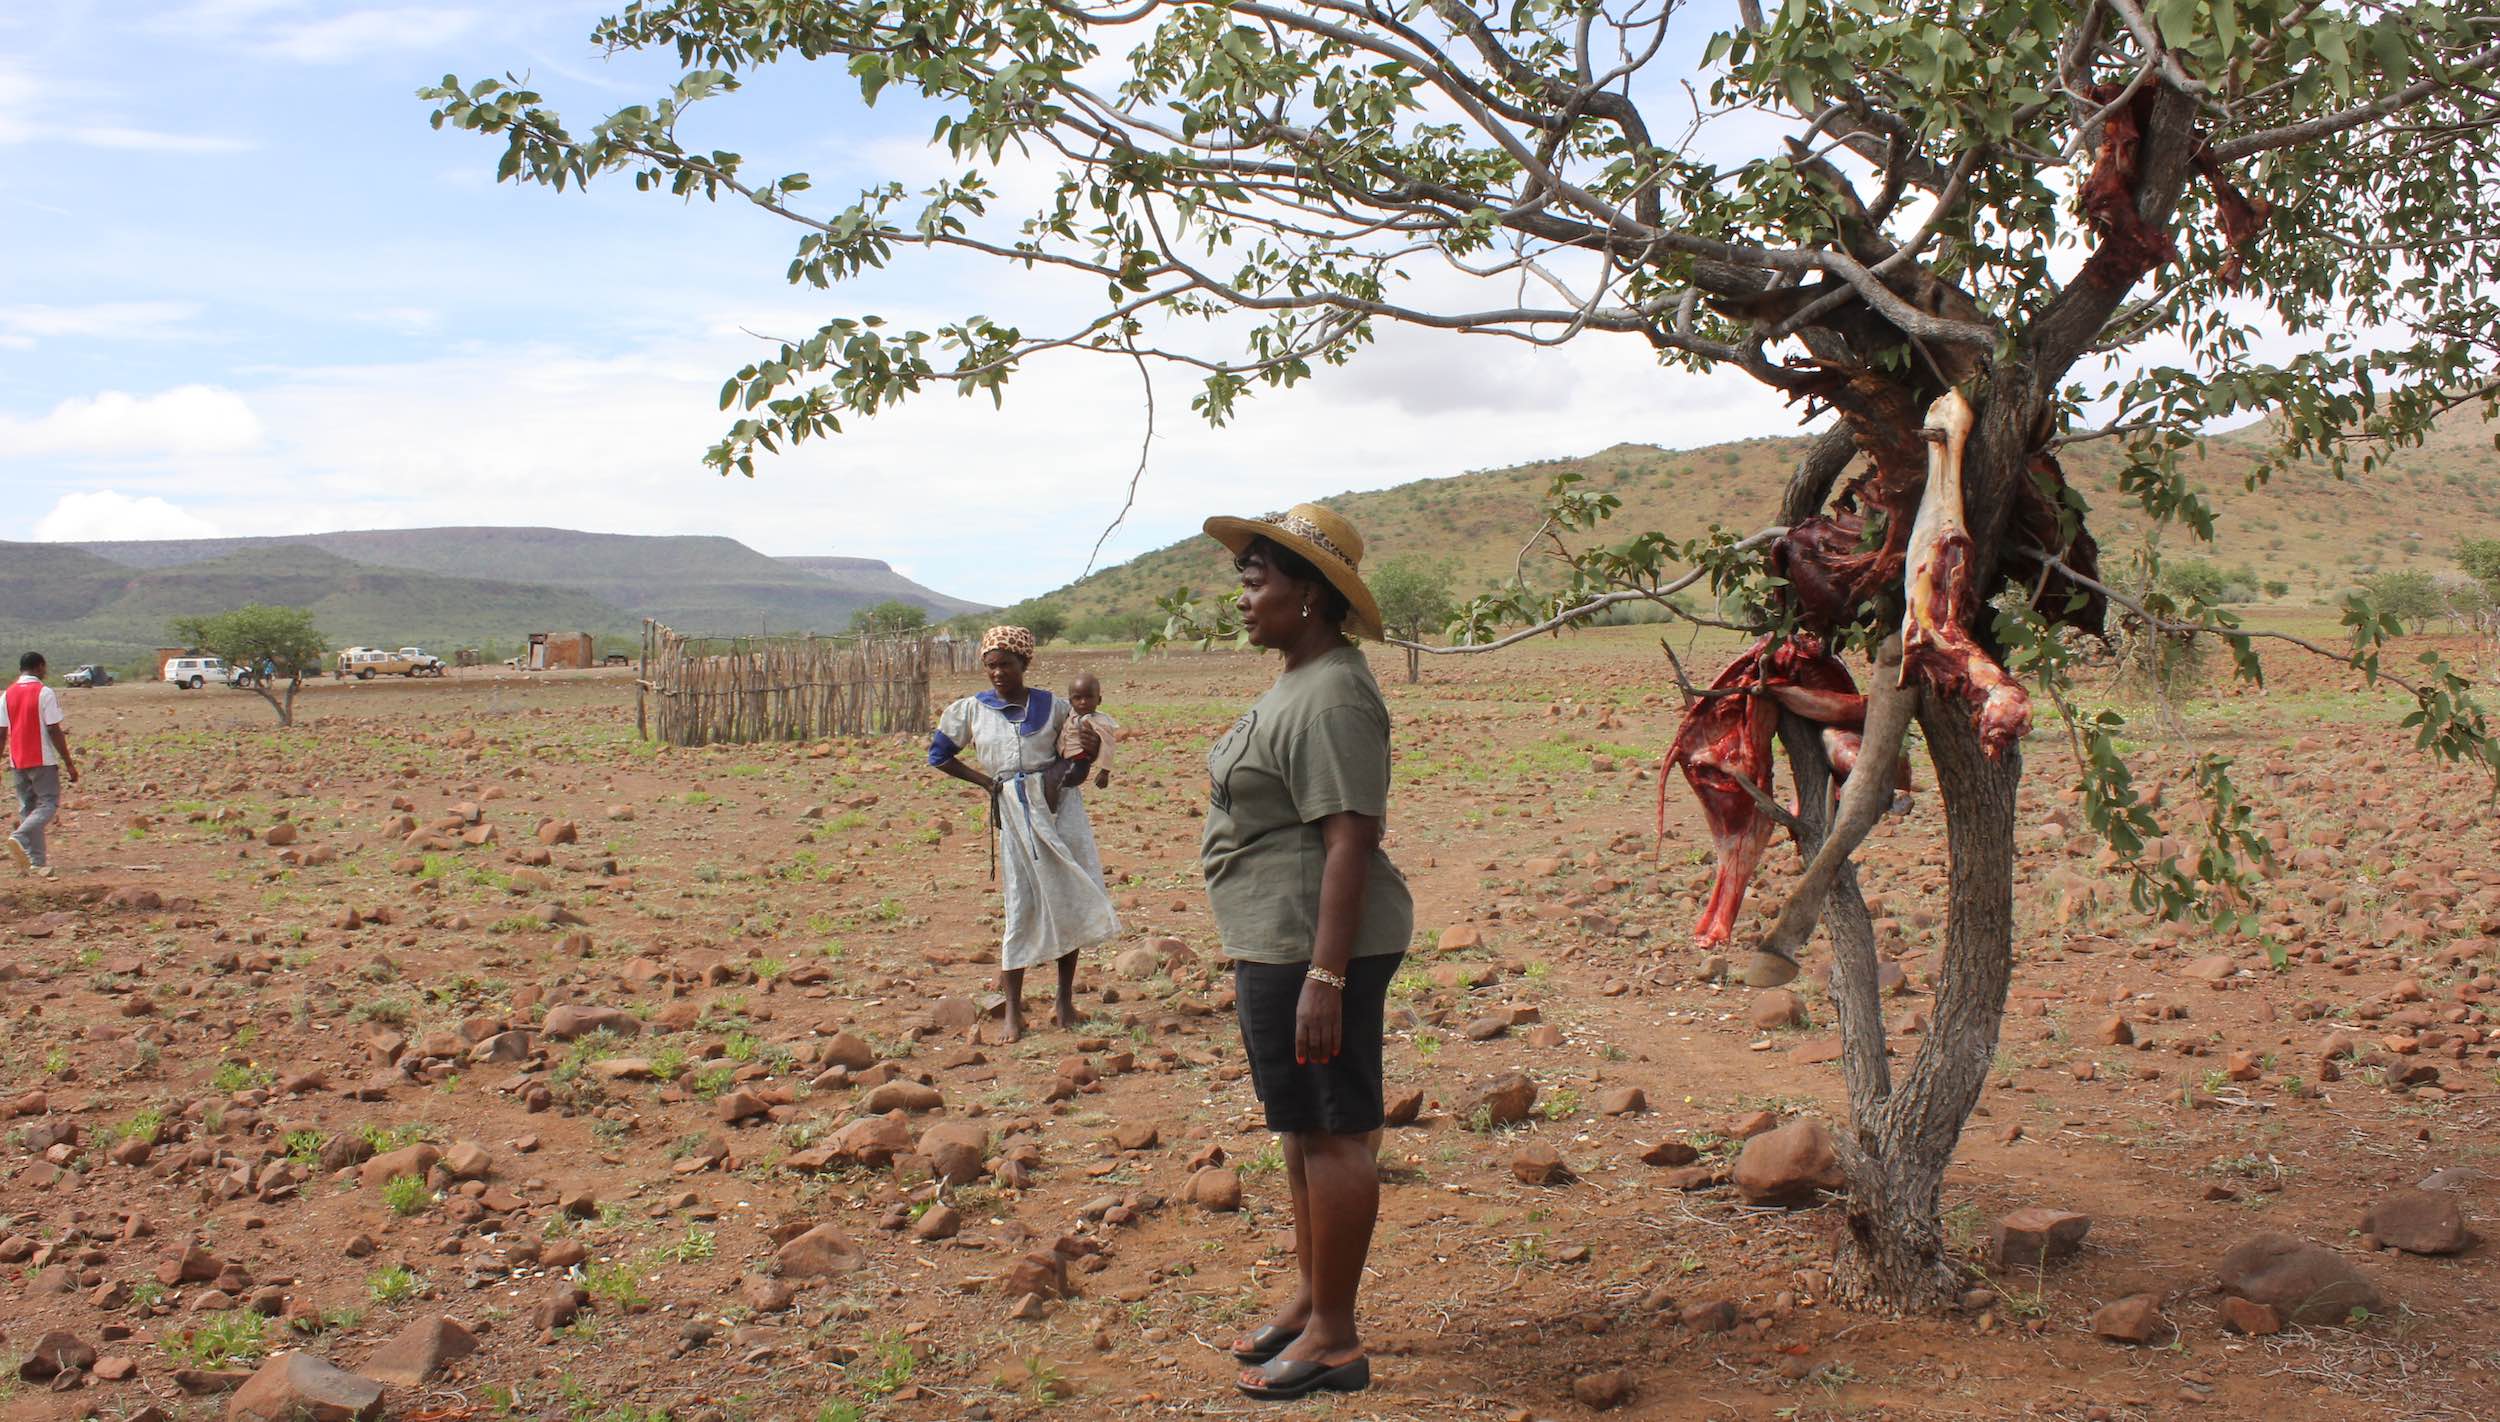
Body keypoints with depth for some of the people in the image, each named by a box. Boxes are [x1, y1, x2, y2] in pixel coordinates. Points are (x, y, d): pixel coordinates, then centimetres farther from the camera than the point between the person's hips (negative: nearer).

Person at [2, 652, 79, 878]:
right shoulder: (45, 693, -9)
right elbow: (54, 732, -11)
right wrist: (69, 764, -7)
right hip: (43, 761, -6)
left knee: (27, 808, 10)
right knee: (48, 804, 0)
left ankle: (37, 861, 8)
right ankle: (20, 836, -24)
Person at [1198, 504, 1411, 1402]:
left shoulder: (1331, 698, -19)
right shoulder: (1294, 684, 14)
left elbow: (1351, 842, -24)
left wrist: (1325, 976, -27)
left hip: (1315, 946, -11)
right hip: (1277, 945, 11)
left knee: (1332, 1133, -2)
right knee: (1302, 1127, 19)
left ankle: (1334, 1341, 8)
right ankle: (1310, 1302, 32)